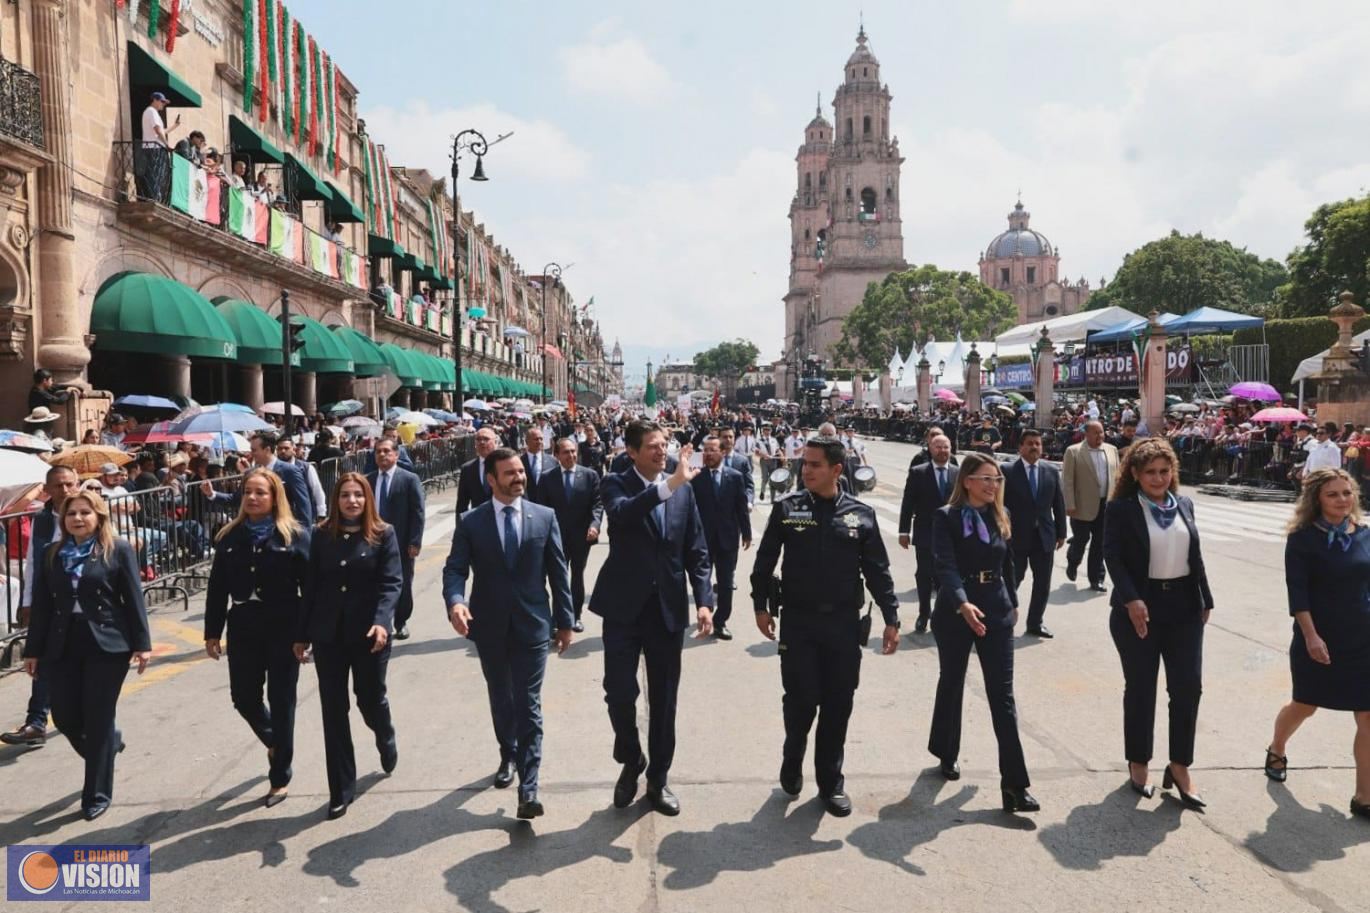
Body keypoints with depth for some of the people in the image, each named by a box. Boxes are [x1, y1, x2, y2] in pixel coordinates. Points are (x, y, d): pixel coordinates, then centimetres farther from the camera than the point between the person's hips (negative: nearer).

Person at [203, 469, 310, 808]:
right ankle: (274, 741, 41)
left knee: (281, 702, 4)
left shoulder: (295, 535, -7)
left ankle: (280, 778, 18)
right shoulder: (230, 536, 4)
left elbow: (309, 587, -9)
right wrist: (212, 632, 4)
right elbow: (217, 588, 7)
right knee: (244, 697, 9)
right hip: (243, 629, 4)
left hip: (284, 630, -4)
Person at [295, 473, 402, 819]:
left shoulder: (383, 534, -4)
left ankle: (386, 741, 46)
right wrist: (301, 634, 7)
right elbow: (311, 586, 7)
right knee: (333, 710, 6)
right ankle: (341, 790, 17)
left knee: (370, 699, 9)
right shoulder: (321, 535, 5)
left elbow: (391, 583, -11)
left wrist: (382, 622, -26)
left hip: (368, 633, -2)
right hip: (328, 634, 2)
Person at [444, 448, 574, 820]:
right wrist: (455, 601, -28)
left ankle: (528, 789, -3)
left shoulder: (545, 517, -1)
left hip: (532, 623, -1)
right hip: (489, 625, 2)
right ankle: (509, 756, 42)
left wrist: (565, 621, 2)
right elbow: (455, 569, -7)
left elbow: (558, 572, 2)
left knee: (528, 705, -5)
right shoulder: (470, 522, -2)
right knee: (501, 699, 19)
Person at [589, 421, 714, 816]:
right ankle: (631, 761, 24)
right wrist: (670, 484, -35)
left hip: (668, 606, 3)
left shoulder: (684, 489, 6)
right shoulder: (616, 484, -4)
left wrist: (704, 600, -4)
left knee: (663, 698, 10)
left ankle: (657, 779, 25)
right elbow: (621, 513, -28)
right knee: (620, 692, -4)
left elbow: (696, 550, 6)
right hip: (624, 605, -3)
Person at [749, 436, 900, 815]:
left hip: (843, 623, 1)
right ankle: (792, 761, 29)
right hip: (798, 622, -1)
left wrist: (891, 619, 0)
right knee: (801, 700, -1)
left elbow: (877, 571, 3)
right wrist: (760, 606, 1)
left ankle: (830, 780, 24)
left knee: (838, 705, 7)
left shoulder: (860, 514, 0)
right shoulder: (786, 509, -2)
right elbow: (765, 561, 4)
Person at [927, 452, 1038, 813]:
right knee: (951, 684, 13)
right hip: (955, 611, -3)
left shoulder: (1001, 516, 5)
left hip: (996, 611, 3)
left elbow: (1007, 563, 16)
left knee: (1002, 694, -1)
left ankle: (1014, 783, -2)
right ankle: (947, 753, 36)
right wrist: (963, 604, -36)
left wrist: (1012, 603, 20)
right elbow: (946, 566, -22)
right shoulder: (946, 517, -10)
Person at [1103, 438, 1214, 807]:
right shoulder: (1121, 509, -6)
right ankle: (1138, 764, 22)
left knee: (1188, 686, 1)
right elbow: (1113, 556, -13)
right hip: (1139, 608, -4)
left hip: (1183, 607, 4)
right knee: (1140, 689, 6)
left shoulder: (1185, 505, 10)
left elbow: (1195, 556, 13)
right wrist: (1131, 600, -23)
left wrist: (1205, 600, 10)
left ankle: (1180, 767, 15)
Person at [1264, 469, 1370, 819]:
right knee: (1305, 705, 13)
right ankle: (1276, 751, 42)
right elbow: (1297, 591, -14)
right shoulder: (1303, 537, -11)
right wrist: (1311, 635, -20)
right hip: (1318, 638, -4)